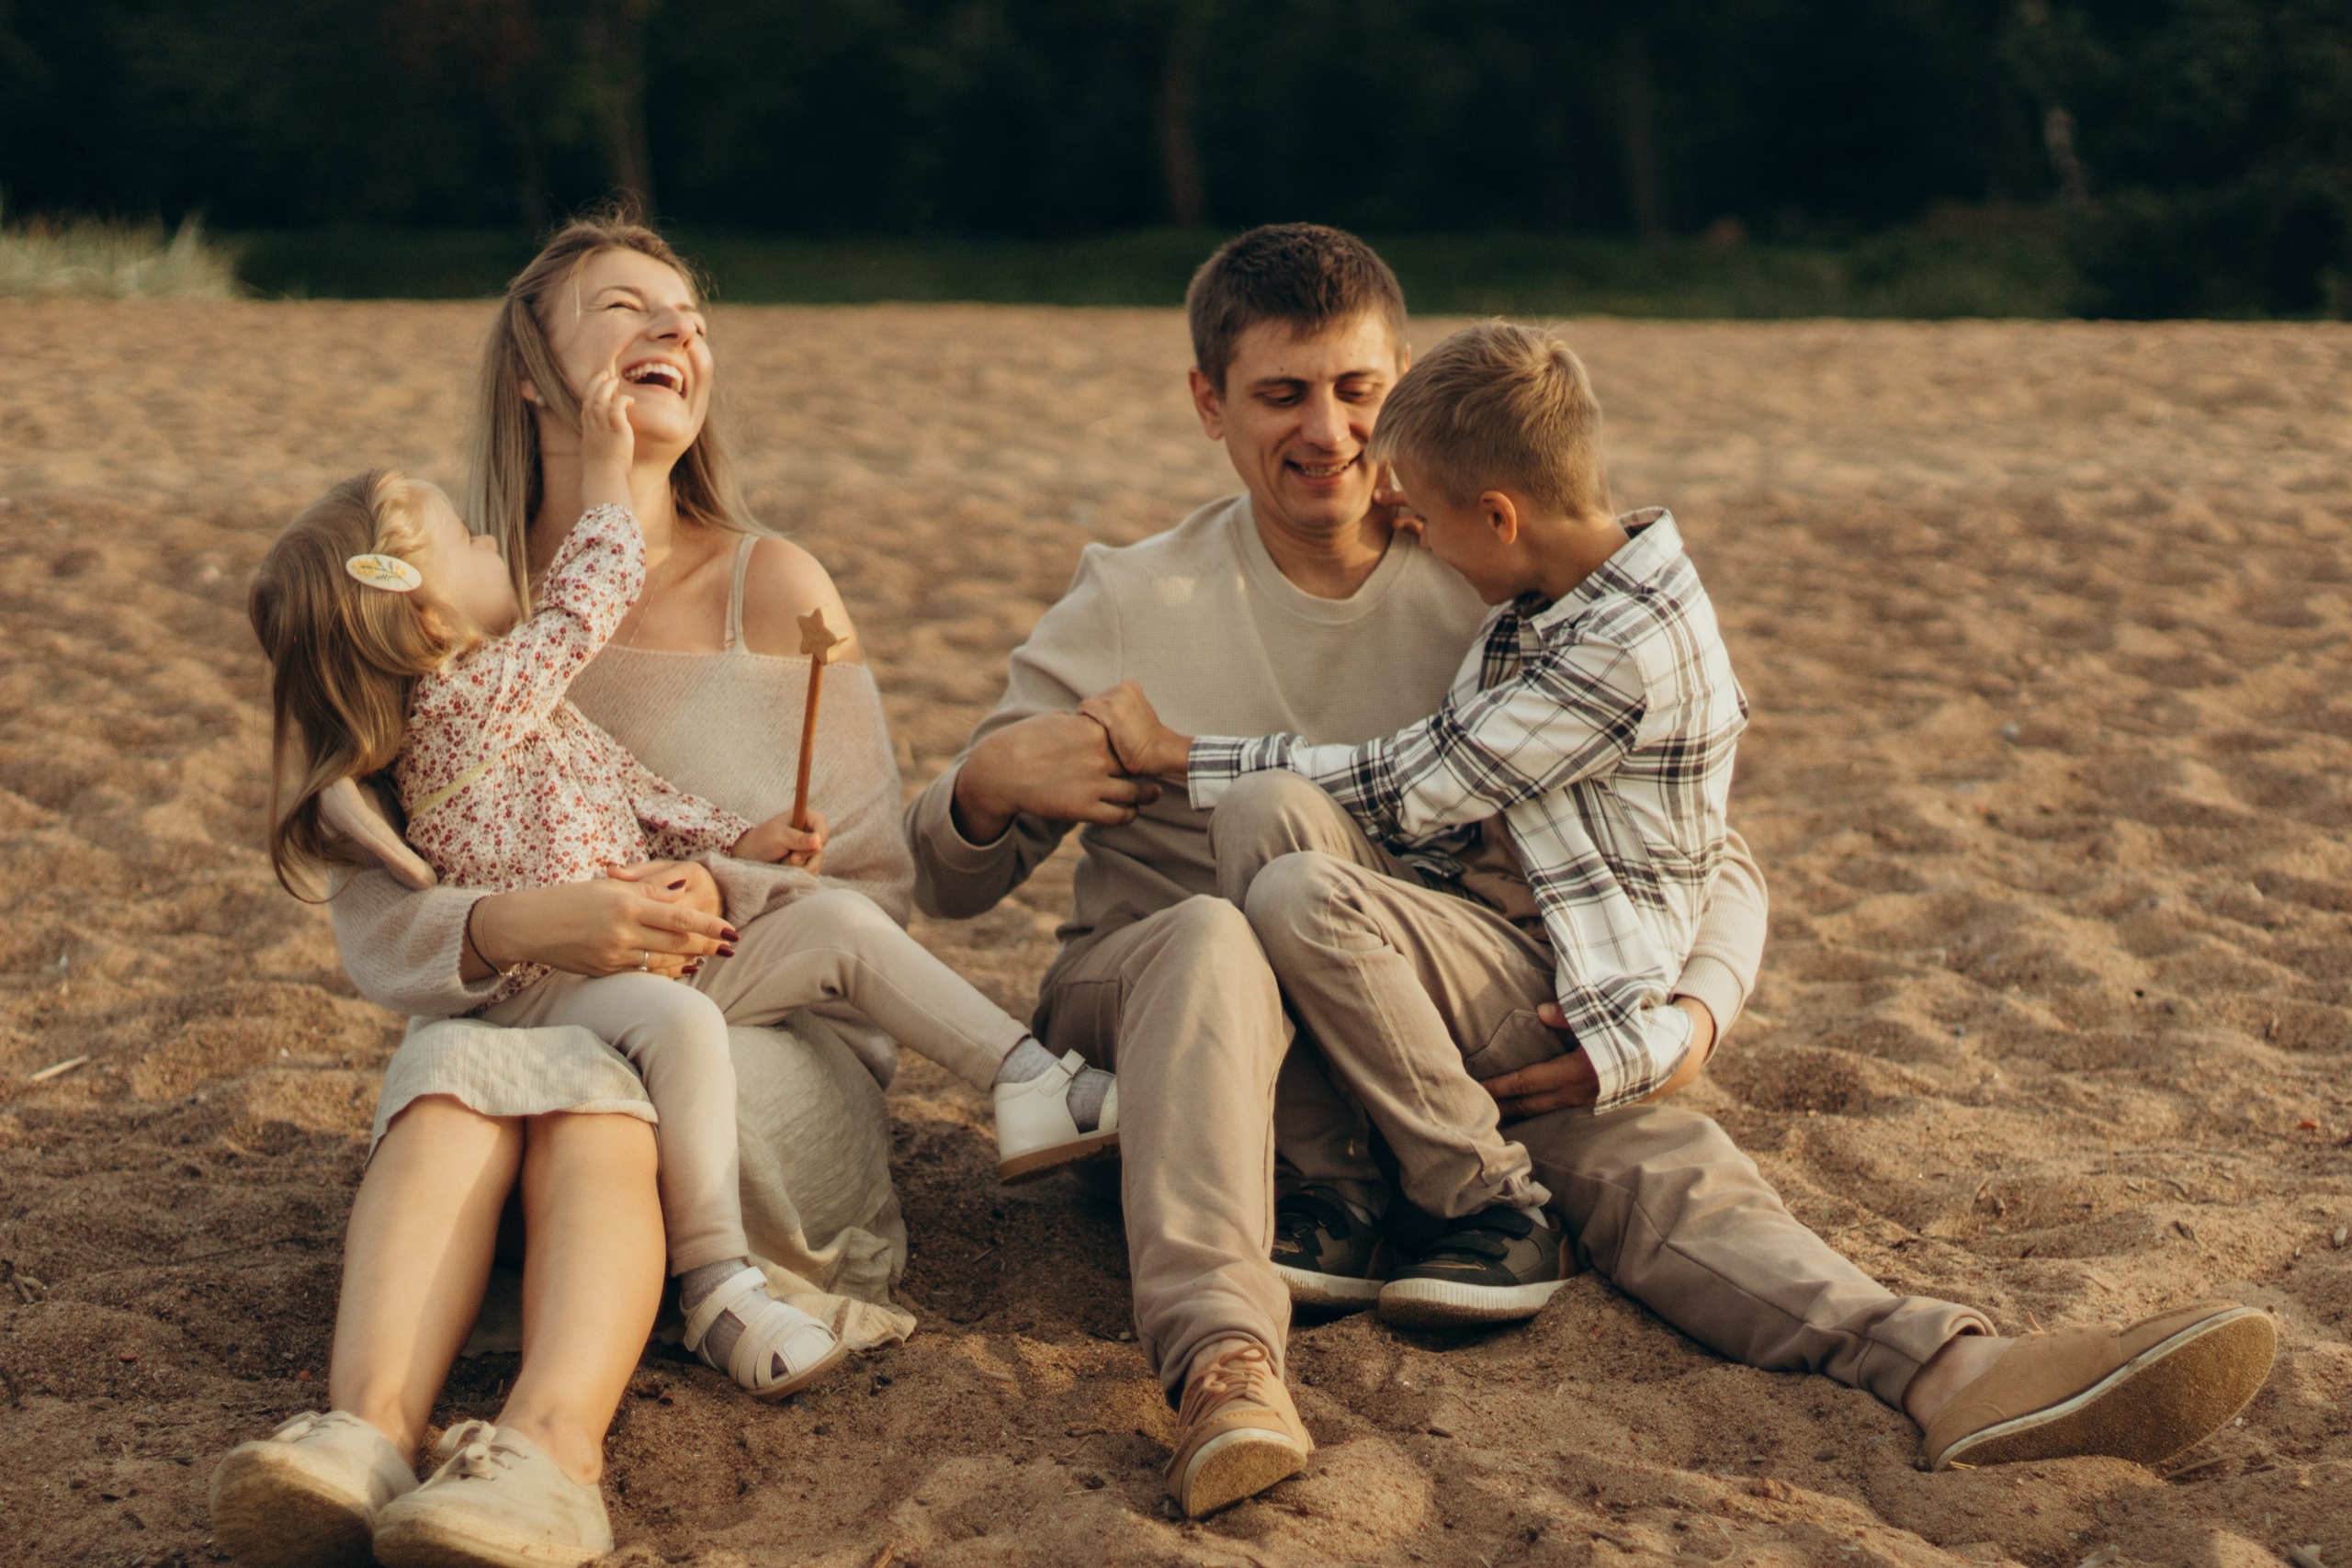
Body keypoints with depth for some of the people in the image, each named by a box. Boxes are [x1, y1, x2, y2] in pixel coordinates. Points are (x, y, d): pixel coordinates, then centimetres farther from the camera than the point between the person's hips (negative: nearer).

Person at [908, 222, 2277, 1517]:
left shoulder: (1496, 608, 4)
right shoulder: (1133, 610, 1)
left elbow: (1709, 862, 5)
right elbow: (953, 887, 5)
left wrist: (1693, 1017, -17)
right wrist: (990, 788, -19)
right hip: (1143, 1014, -1)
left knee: (1633, 1141, -28)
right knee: (1213, 940, -36)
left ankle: (1955, 1371, -50)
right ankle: (1225, 1370, -51)